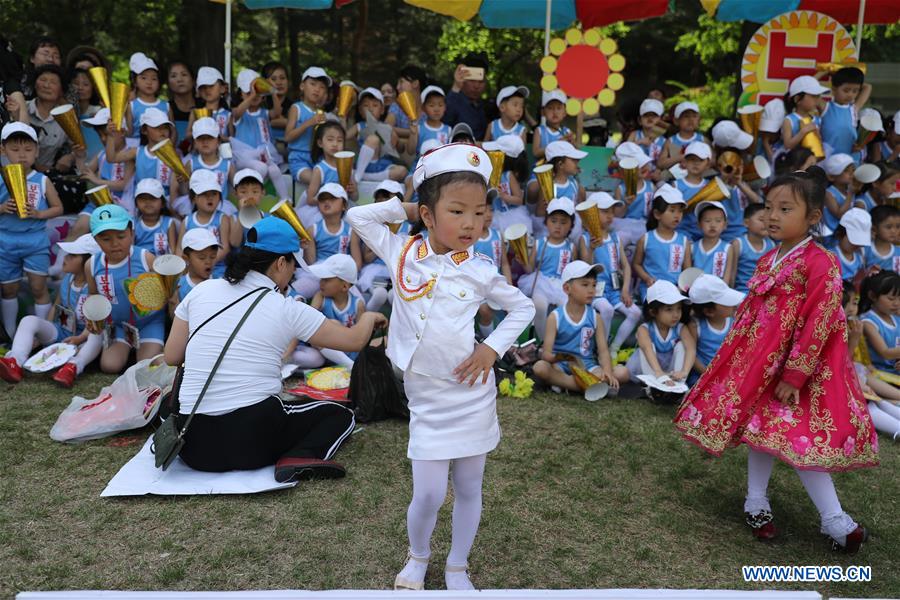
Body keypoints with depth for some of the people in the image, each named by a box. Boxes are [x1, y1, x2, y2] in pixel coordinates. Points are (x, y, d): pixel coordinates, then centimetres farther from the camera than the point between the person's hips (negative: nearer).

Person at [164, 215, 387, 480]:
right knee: (341, 414, 15)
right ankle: (299, 457, -10)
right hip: (254, 441, -4)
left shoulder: (202, 290, 3)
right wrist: (369, 317, 27)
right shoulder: (288, 310, -4)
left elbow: (171, 357, 10)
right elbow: (355, 340, 6)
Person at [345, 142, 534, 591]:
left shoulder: (479, 271, -6)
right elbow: (357, 216, 1)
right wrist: (404, 209, -3)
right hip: (427, 400, 0)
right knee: (428, 494, 3)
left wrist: (493, 348, -6)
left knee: (468, 490, 13)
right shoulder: (402, 254, -4)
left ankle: (457, 568, 35)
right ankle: (418, 557, 34)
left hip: (472, 395, 0)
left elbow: (523, 308, 6)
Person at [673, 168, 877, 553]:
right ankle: (756, 499, 30)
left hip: (794, 365, -7)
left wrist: (794, 376, -20)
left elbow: (817, 326, -20)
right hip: (758, 362, 7)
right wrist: (735, 360, 16)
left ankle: (834, 519, 7)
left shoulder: (820, 263, -16)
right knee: (762, 428, 15)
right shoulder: (767, 261, 9)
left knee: (797, 436, -7)